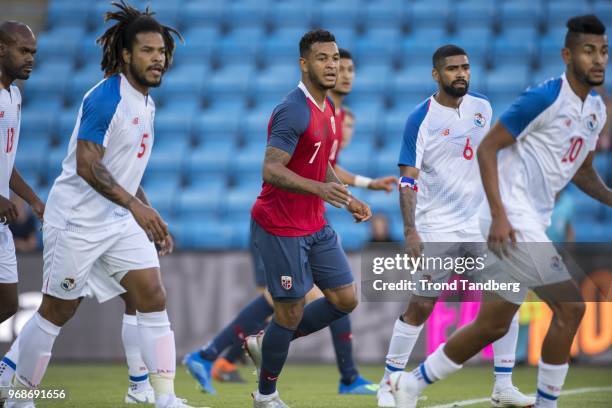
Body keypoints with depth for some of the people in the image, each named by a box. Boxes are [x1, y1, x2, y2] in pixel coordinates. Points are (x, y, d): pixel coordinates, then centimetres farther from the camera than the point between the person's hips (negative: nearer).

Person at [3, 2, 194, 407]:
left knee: (154, 298, -5)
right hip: (77, 220, -8)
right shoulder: (107, 97, -17)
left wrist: (151, 217, 18)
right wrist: (135, 205, -31)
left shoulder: (145, 102, 11)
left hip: (123, 221, 8)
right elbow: (87, 166, -24)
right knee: (57, 312, 1)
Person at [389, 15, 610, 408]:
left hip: (532, 223, 9)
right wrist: (499, 214, -21)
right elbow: (487, 148, -14)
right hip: (513, 220, -9)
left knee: (492, 325, 12)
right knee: (570, 308, -11)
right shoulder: (544, 98, -15)